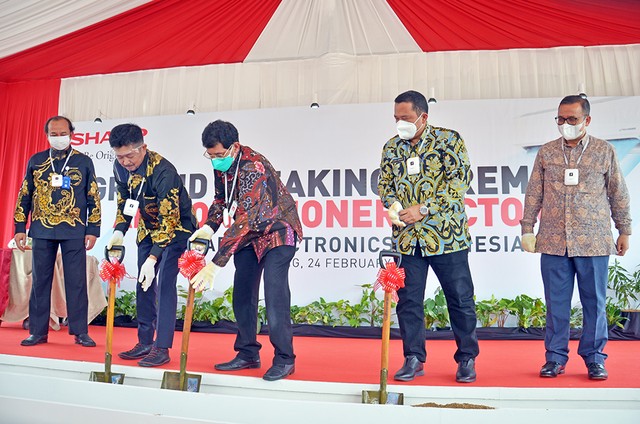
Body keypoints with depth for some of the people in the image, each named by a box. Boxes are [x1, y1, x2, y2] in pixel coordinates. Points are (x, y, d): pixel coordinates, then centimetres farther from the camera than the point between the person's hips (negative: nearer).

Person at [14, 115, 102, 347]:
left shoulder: (83, 162, 4)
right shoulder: (36, 161, 9)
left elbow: (93, 198, 4)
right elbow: (24, 196, 12)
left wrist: (93, 230, -2)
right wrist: (20, 228, 6)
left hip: (74, 232, -2)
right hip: (42, 231, 2)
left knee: (76, 282, 0)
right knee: (40, 281, 7)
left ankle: (80, 331, 7)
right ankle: (38, 331, 17)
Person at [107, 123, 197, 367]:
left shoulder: (163, 171, -32)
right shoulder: (120, 167, -9)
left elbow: (168, 220, -34)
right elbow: (123, 201, 6)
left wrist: (153, 258, -38)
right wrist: (119, 231, -10)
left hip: (176, 227, -7)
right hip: (148, 228, 7)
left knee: (164, 283, -13)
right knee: (143, 283, 7)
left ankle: (162, 348, -6)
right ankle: (145, 342, 18)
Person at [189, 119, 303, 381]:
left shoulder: (253, 167, -31)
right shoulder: (221, 165, -5)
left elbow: (244, 219, -38)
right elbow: (221, 199, 10)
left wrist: (216, 263, -41)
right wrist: (209, 227, -10)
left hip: (277, 231, -8)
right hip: (249, 233, 8)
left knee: (275, 293, -15)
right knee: (242, 291, 5)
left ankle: (284, 359, -2)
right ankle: (248, 354, 17)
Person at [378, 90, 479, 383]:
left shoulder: (448, 139, -3)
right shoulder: (392, 146, 11)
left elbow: (461, 179, -10)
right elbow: (384, 183, 14)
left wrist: (424, 209, -16)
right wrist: (391, 207, -8)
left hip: (446, 234, -3)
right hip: (406, 236, 4)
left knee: (460, 299, 6)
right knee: (408, 300, 8)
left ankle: (467, 359, 23)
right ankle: (413, 359, 22)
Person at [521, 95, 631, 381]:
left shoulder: (604, 151, 6)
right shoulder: (546, 152, 9)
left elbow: (618, 194, 10)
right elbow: (533, 194, 9)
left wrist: (624, 230, 10)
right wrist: (527, 229, 5)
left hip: (593, 242, -1)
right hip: (553, 241, 1)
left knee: (594, 302, 6)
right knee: (556, 302, 6)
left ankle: (595, 359, 19)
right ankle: (555, 357, 16)